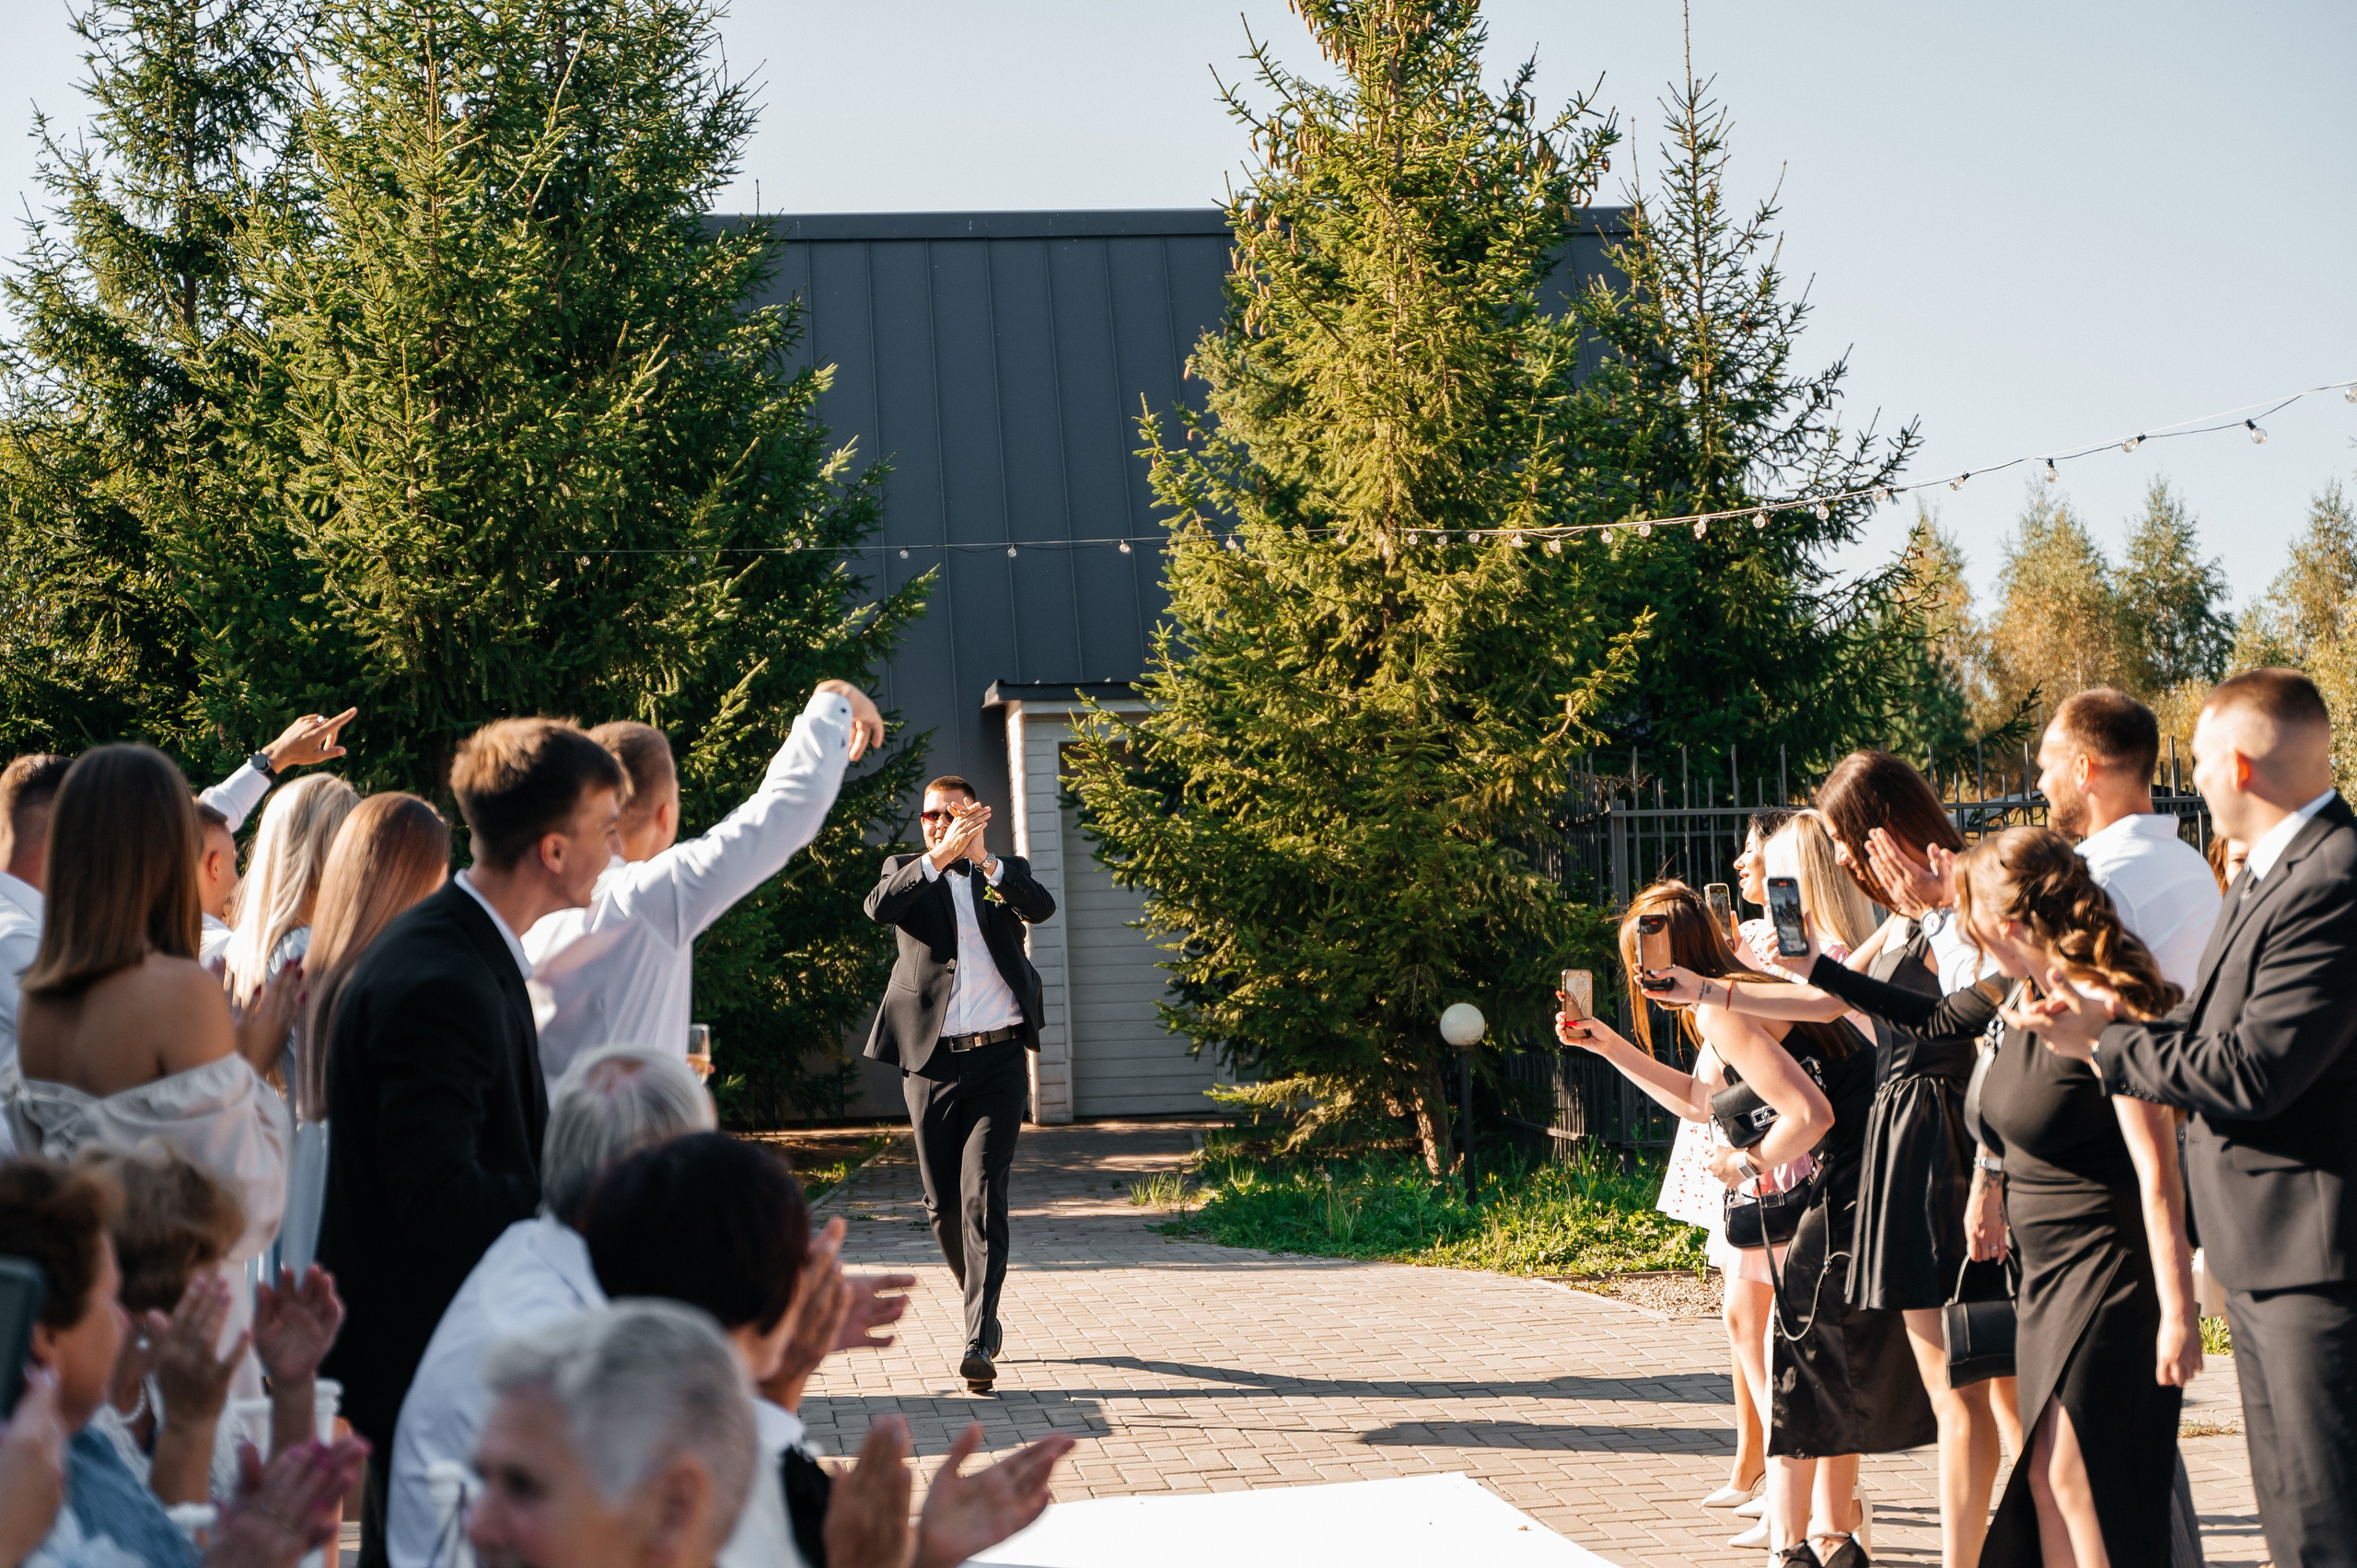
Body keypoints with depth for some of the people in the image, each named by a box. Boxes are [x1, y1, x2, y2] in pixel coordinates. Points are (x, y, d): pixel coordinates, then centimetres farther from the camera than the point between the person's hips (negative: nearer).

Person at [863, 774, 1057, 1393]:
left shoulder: (1006, 871, 12)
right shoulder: (907, 871, 10)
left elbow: (1041, 907, -11)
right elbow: (879, 907, -13)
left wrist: (983, 858, -24)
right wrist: (939, 857, -24)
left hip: (998, 1058, -1)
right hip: (931, 1058, 2)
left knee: (982, 1191, -14)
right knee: (942, 1202, 6)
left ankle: (979, 1341, -20)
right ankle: (980, 1308, 29)